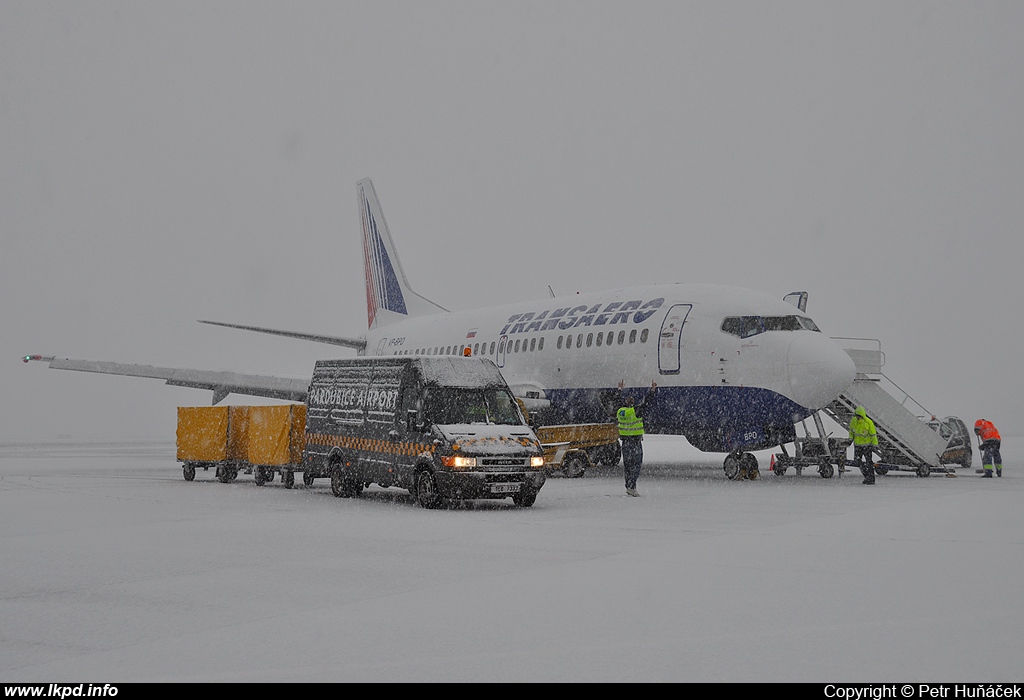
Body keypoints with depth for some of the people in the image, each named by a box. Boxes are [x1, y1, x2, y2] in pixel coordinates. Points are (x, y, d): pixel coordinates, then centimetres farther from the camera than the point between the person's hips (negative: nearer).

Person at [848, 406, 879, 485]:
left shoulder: (869, 422, -20)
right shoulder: (853, 421, -7)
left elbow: (873, 434, -12)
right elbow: (851, 431, 12)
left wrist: (875, 445, -11)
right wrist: (850, 439, 8)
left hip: (867, 444, -5)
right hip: (857, 445, 5)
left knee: (869, 461, -5)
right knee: (857, 462, 2)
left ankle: (871, 478, 2)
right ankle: (866, 475, 19)